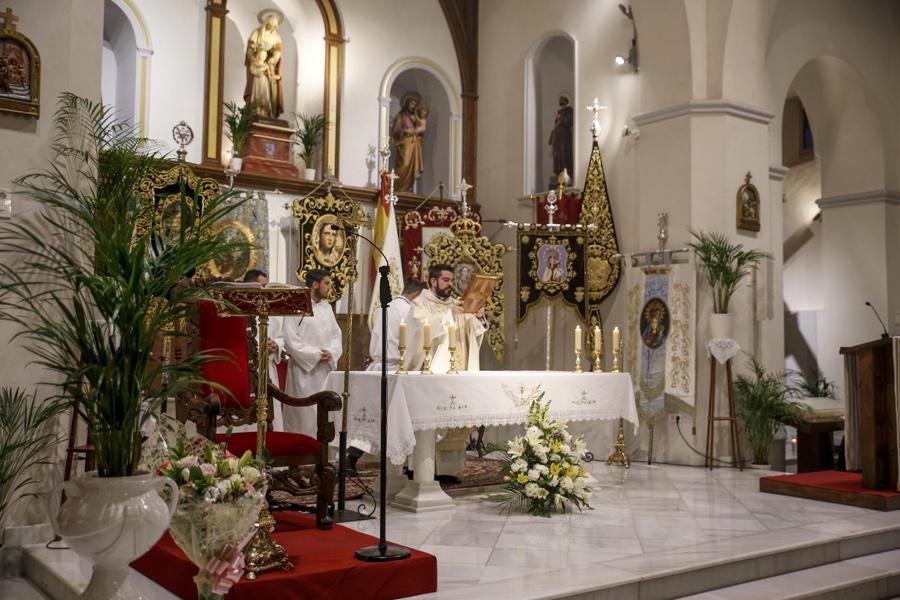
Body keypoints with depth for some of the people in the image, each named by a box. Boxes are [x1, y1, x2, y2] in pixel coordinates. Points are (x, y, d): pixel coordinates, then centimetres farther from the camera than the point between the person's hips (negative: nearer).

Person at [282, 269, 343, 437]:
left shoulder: (327, 307, 14)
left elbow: (336, 335, 13)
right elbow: (290, 340, -12)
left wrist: (331, 353, -7)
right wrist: (315, 355, -14)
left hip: (325, 370, 6)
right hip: (303, 369, -6)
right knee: (303, 413, -3)